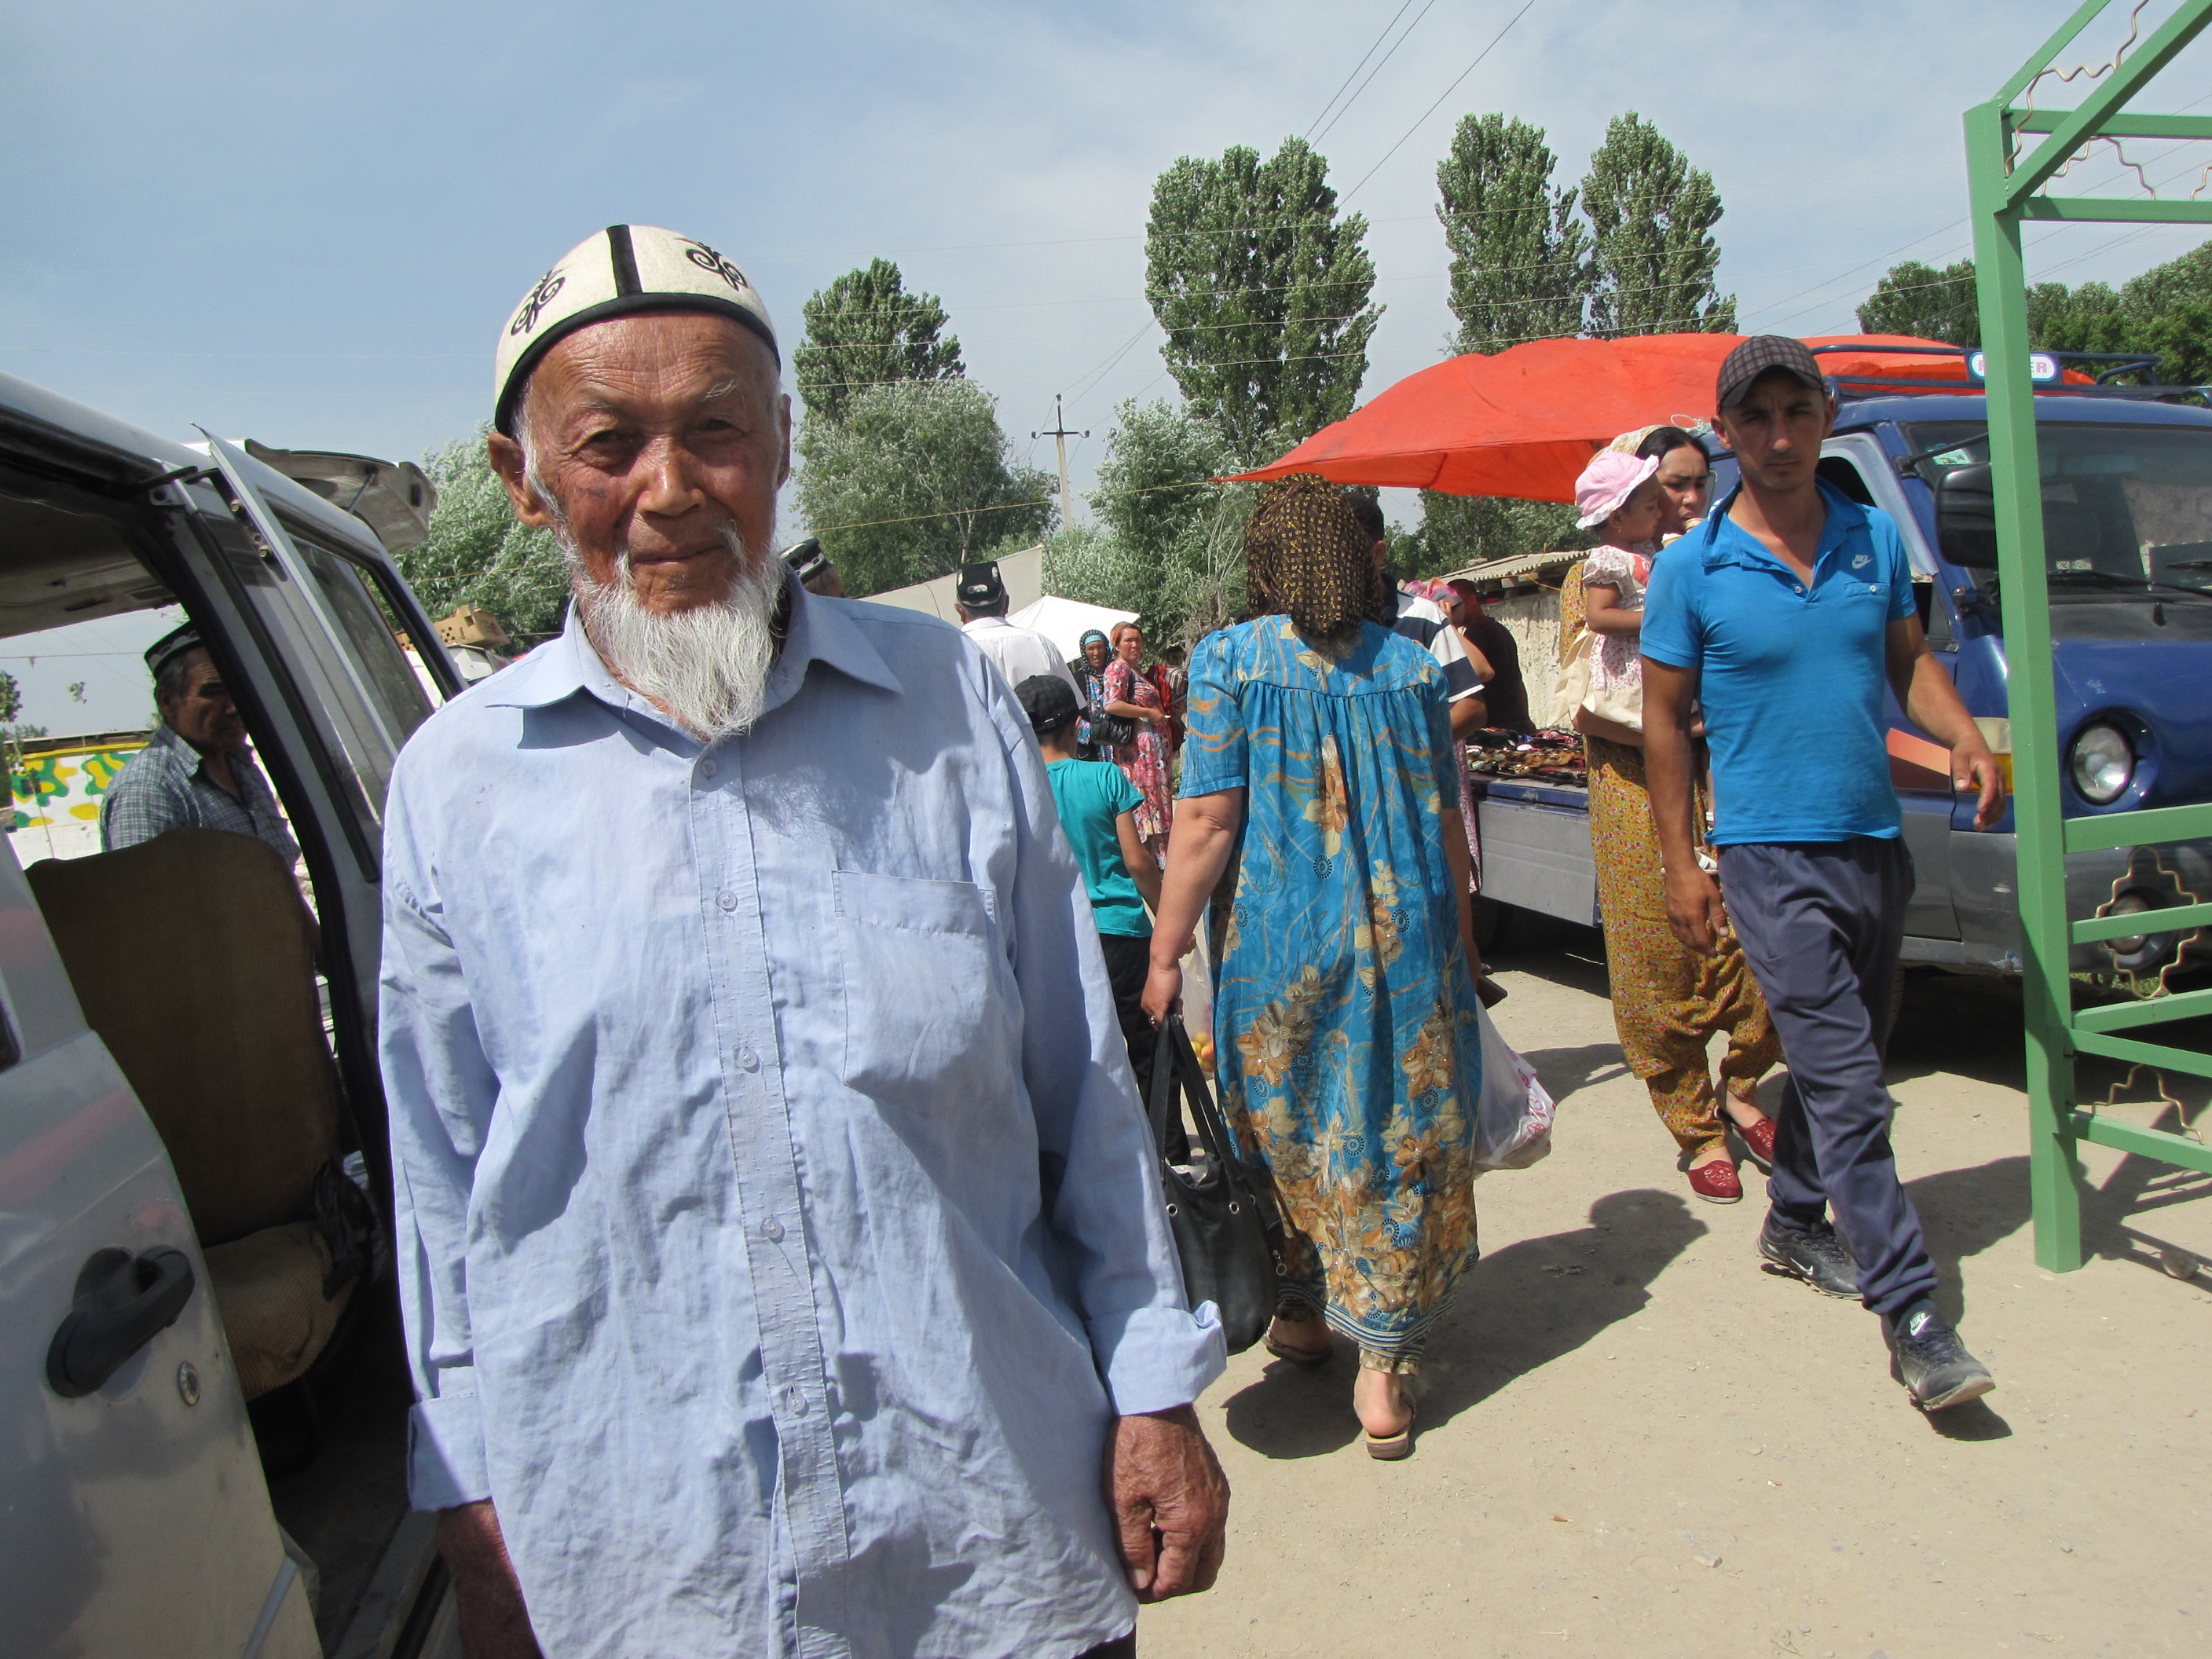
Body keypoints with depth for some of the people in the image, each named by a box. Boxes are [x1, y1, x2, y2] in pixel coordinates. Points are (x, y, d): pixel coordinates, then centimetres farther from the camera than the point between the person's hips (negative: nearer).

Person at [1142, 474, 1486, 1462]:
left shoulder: (1230, 660, -6)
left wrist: (1165, 953, -5)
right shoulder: (1413, 667, 4)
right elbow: (1446, 824, 7)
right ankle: (1384, 1372, 14)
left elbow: (1207, 822, -12)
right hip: (1407, 940, 2)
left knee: (1292, 1135, 17)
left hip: (1281, 944, -2)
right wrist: (1459, 948, 19)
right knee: (1400, 1137, 9)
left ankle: (1305, 1314, 34)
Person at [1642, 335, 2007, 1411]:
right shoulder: (1691, 569, -7)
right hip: (1774, 856, -5)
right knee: (1846, 1081, -8)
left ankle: (1796, 1222, 36)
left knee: (1840, 1059, 17)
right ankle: (1910, 1311, -2)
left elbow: (1909, 663, 16)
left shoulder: (1877, 540, 6)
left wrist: (1962, 734, -5)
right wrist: (1680, 865, -6)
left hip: (1877, 844, 5)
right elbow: (1665, 721, -3)